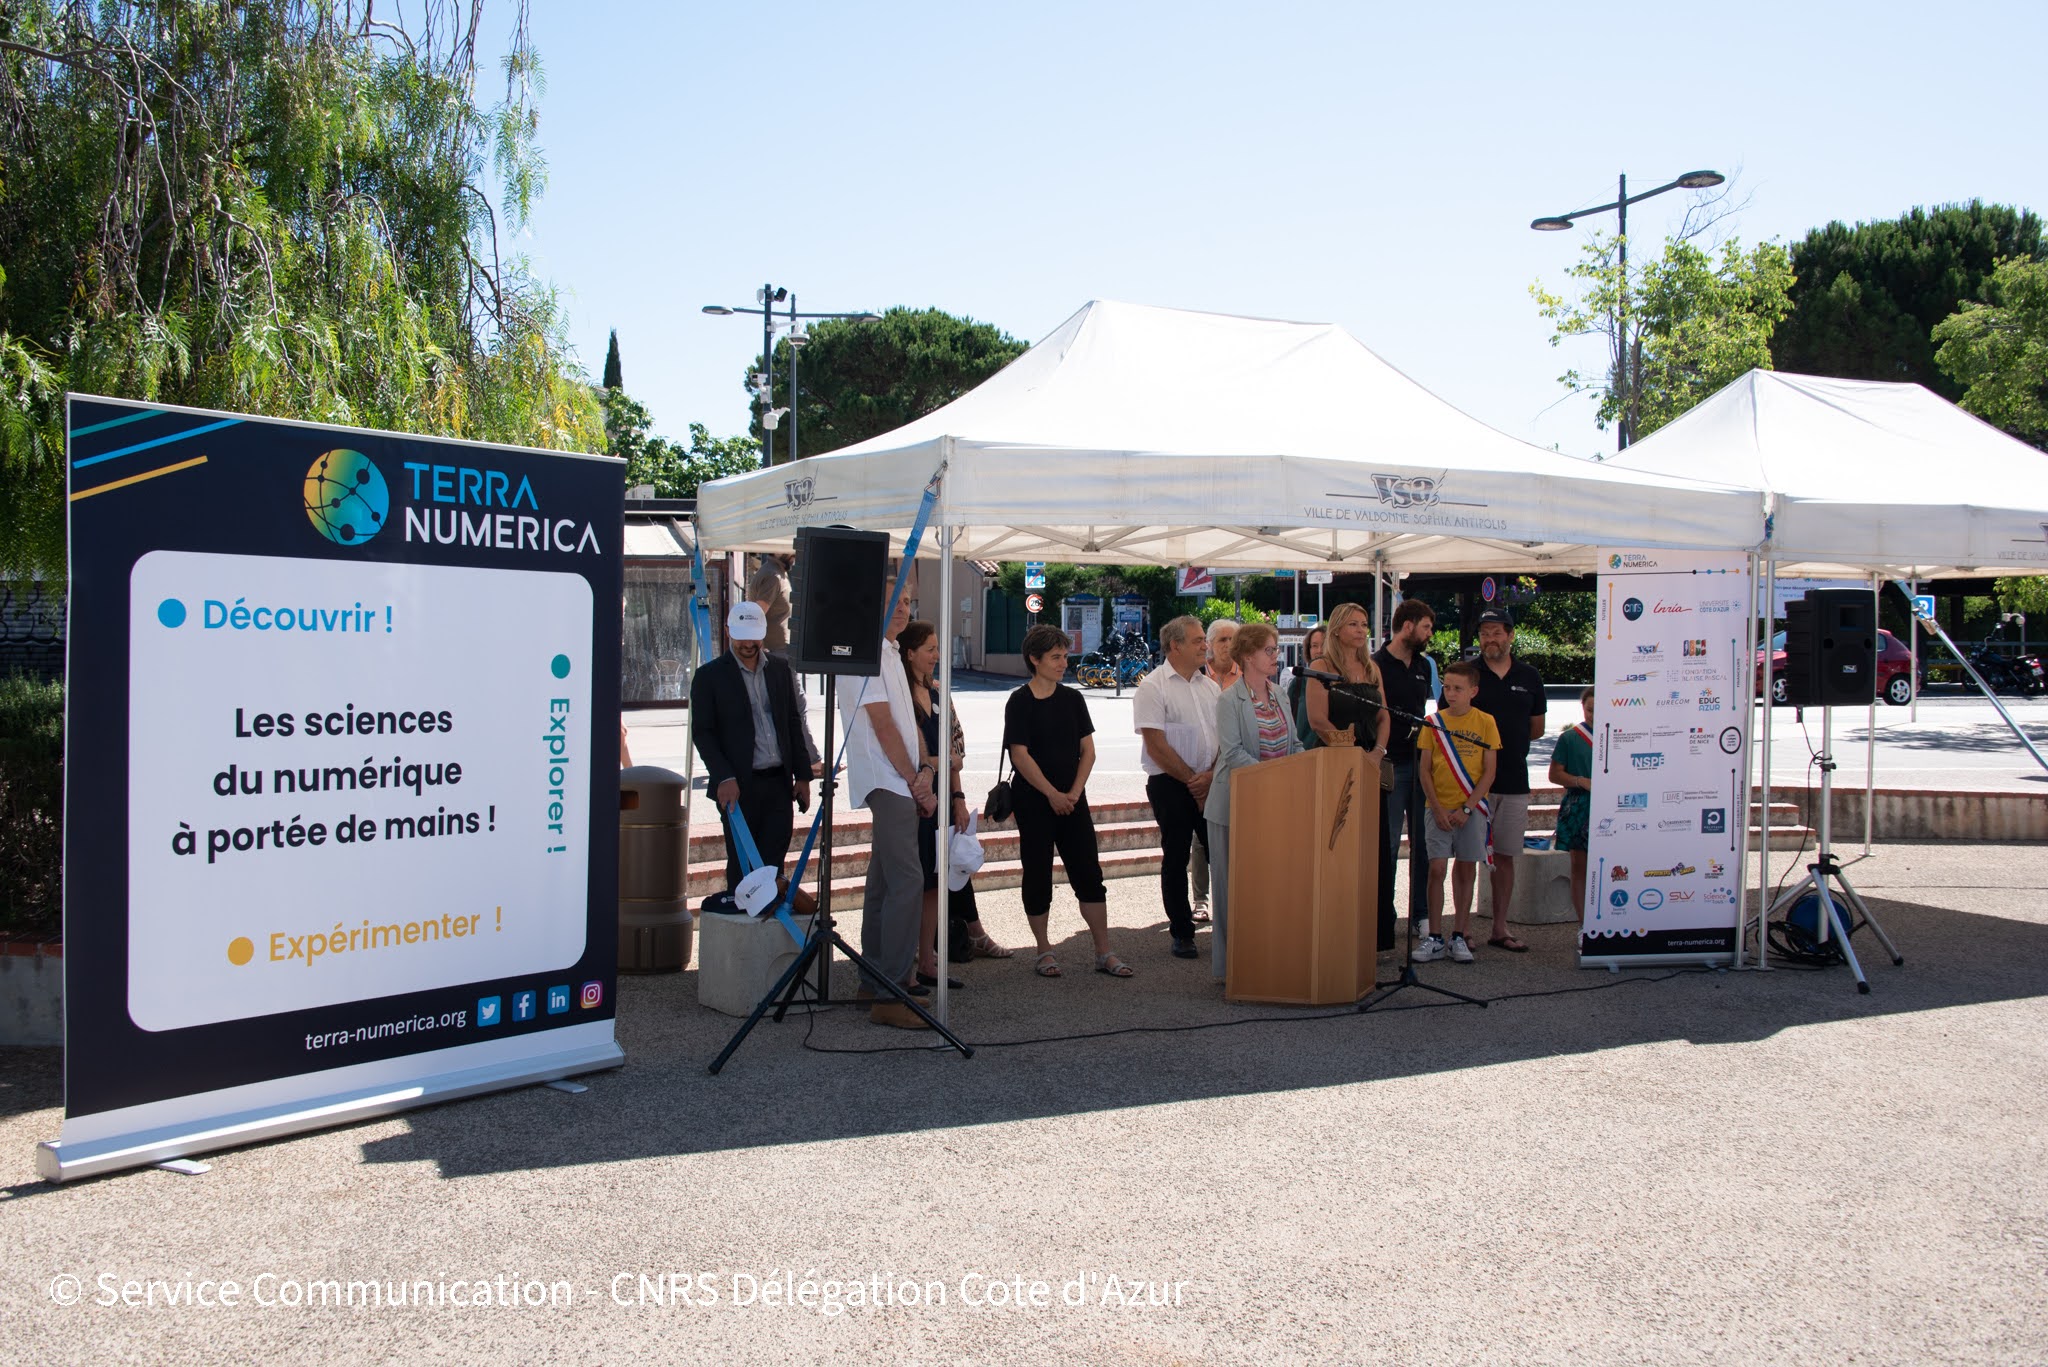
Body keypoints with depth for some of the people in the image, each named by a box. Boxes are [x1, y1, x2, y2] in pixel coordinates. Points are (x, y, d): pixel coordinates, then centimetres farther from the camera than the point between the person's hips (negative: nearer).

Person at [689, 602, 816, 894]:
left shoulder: (780, 669, 12)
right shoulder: (710, 676, -1)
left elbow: (794, 723, 15)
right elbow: (702, 732, -4)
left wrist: (803, 775, 10)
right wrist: (724, 777, -15)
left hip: (779, 783, 4)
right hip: (739, 787, -3)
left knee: (774, 864, 3)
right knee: (742, 867, 2)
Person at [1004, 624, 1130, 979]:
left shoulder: (1072, 699, 8)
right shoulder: (1019, 703, -6)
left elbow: (1088, 750, 6)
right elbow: (1020, 756, -12)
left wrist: (1073, 793, -6)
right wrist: (1053, 794, -15)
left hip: (1071, 800, 4)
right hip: (1033, 801, -4)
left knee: (1089, 875, 2)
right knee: (1038, 876, 3)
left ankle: (1103, 953, 8)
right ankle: (1044, 951, 16)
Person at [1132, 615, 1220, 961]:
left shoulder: (1210, 686, 12)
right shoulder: (1153, 687, -6)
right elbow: (1156, 744, -11)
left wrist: (1210, 776, -6)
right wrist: (1191, 779, -9)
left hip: (1210, 782, 5)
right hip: (1170, 784, -4)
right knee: (1175, 858, 3)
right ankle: (1182, 933, 13)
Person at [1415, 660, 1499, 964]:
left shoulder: (1485, 723, 0)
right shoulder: (1434, 722, 2)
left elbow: (1489, 772, -1)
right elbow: (1424, 769, 2)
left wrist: (1467, 809, -9)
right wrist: (1437, 808, -8)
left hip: (1471, 808, 0)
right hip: (1440, 808, 0)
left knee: (1466, 871, 5)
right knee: (1436, 869, -4)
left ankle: (1459, 936, 13)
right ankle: (1435, 938, 2)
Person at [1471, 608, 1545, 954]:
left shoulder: (1529, 678, 9)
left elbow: (1536, 728, 18)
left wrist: (1507, 741, 5)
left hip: (1514, 780, 3)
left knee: (1505, 856, 9)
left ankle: (1500, 929, 17)